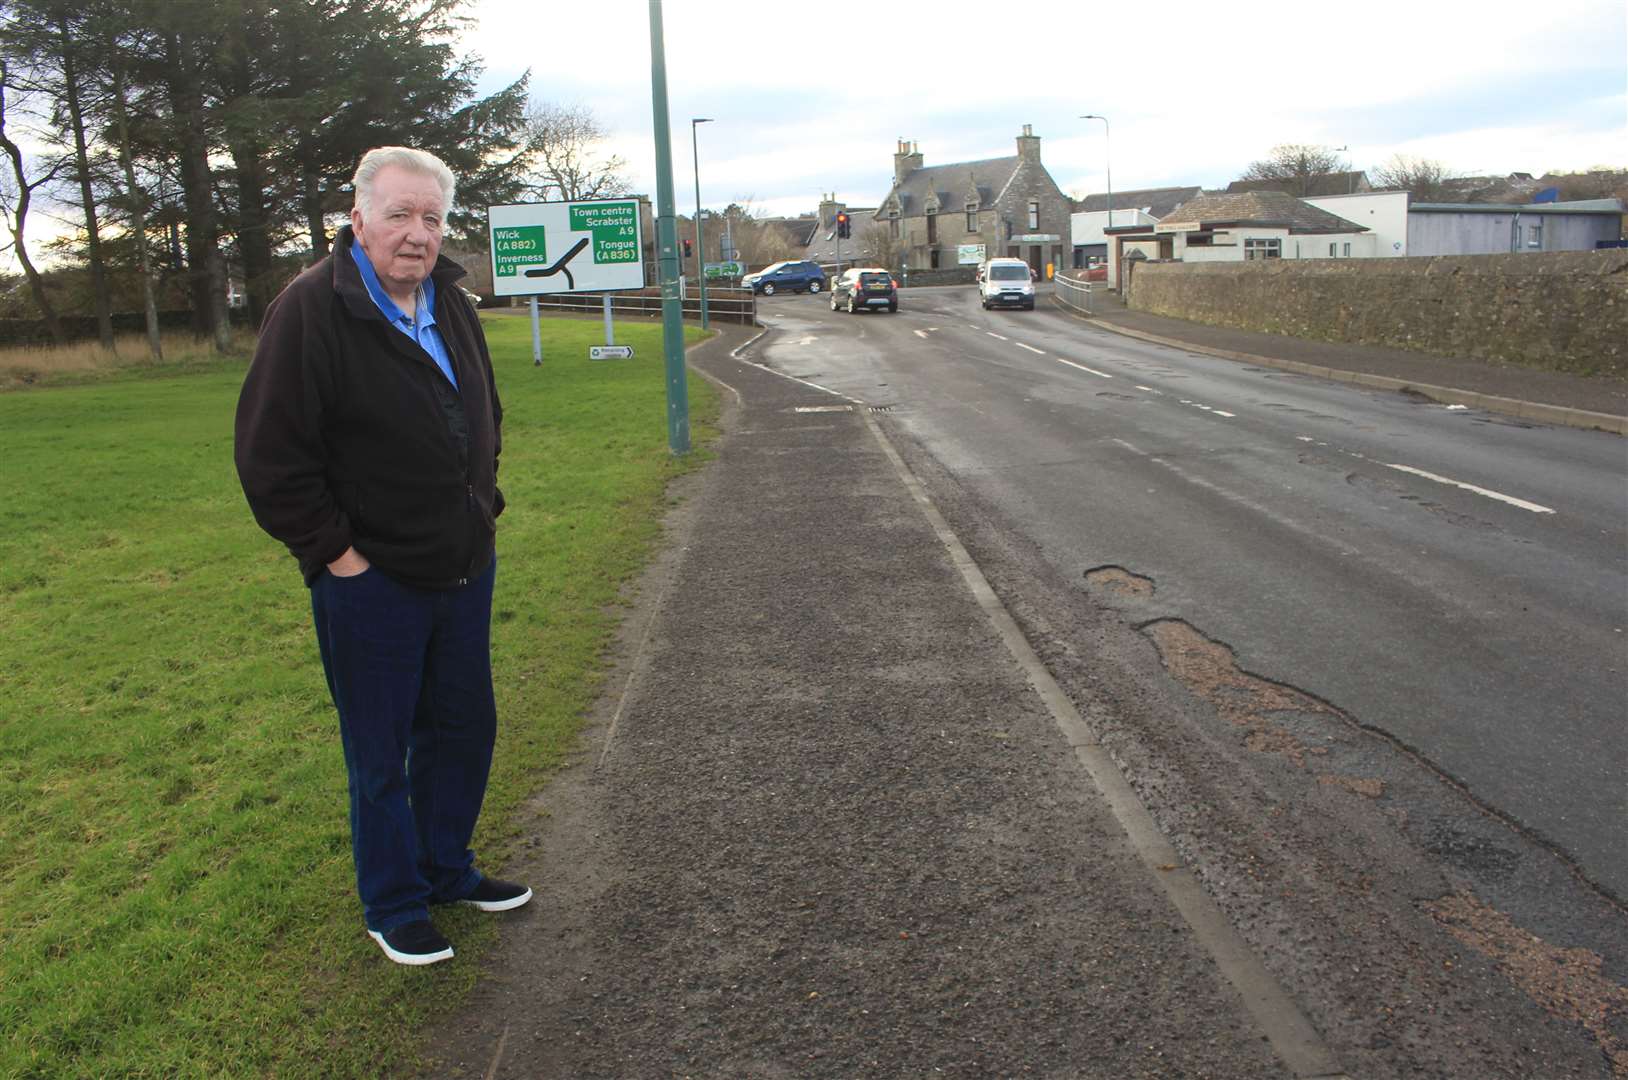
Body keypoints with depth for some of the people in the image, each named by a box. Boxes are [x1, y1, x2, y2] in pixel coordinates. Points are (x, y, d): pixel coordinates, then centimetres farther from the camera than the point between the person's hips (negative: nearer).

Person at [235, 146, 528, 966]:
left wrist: (483, 510, 13)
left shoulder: (450, 303, 7)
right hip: (371, 583, -7)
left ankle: (446, 869, 38)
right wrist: (335, 553, -16)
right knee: (381, 754, 8)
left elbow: (485, 417, 21)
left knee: (463, 730, 18)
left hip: (463, 569, 7)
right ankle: (394, 908, 26)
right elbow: (270, 454, -17)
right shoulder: (311, 309, -16)